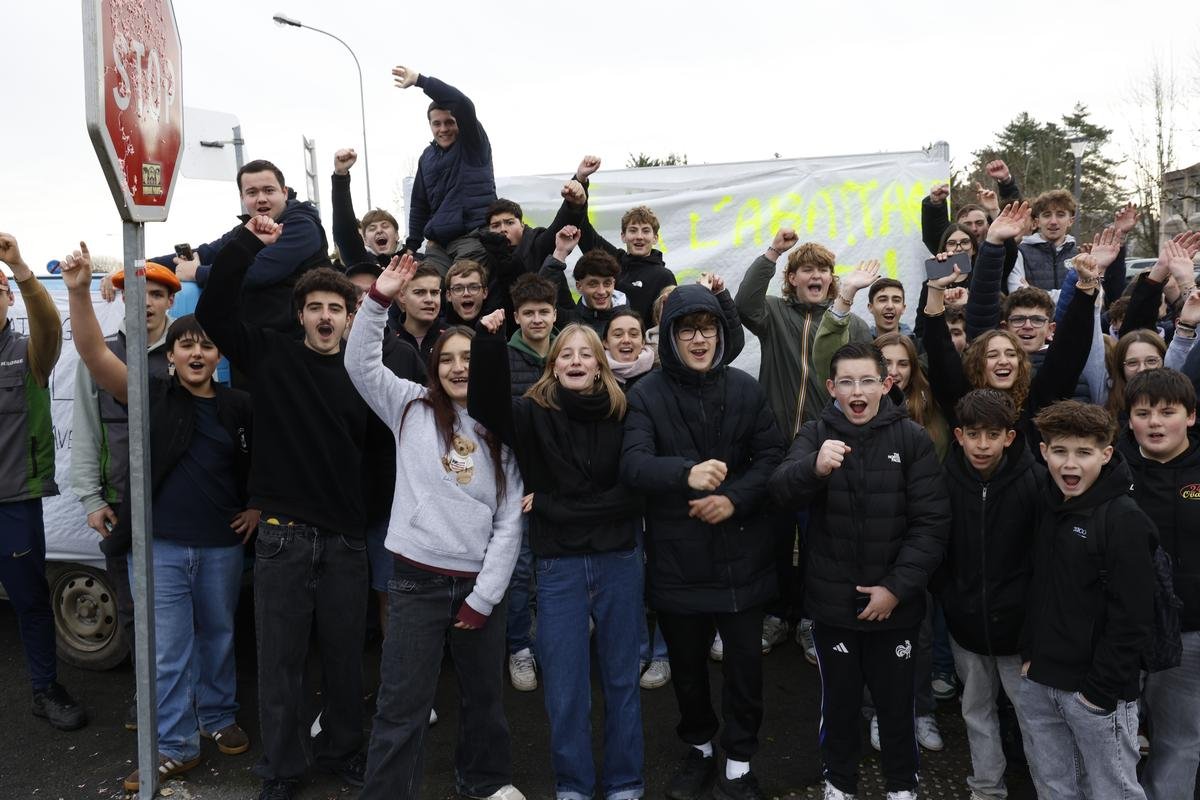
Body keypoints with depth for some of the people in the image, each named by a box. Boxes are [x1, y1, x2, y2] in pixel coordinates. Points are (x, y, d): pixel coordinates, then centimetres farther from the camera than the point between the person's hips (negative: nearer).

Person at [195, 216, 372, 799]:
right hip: (282, 536, -2)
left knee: (345, 656, 12)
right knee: (280, 659, 8)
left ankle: (341, 752, 33)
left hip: (344, 538, 2)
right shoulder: (271, 356, 2)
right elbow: (213, 308, -6)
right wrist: (246, 242, -14)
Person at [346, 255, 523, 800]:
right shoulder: (413, 409, 2)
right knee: (402, 704, 1)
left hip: (481, 583, 3)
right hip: (418, 580, -3)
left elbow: (510, 521, 1)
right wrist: (379, 299, -19)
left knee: (484, 694, 20)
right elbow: (360, 362, -8)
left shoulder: (502, 433, 4)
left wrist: (485, 595, -4)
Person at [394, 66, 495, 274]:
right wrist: (412, 244, 16)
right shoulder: (427, 157, 18)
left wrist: (419, 79, -14)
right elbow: (419, 204, 23)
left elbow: (463, 104, -17)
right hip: (437, 244, 6)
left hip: (473, 238, -6)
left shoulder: (472, 145, 0)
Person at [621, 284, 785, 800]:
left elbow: (771, 455, 0)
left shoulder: (746, 389, -1)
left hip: (740, 553, 1)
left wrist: (735, 497, -17)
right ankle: (699, 748, 42)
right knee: (686, 663, 16)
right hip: (677, 557, 0)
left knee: (744, 661, 7)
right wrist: (686, 472, -39)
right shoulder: (647, 395, -7)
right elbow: (632, 464, -20)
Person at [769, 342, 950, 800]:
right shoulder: (816, 434, -4)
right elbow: (782, 492, -20)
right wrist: (814, 468, -41)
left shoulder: (912, 439, -7)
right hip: (833, 600, 1)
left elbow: (932, 522, -9)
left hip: (895, 602, 0)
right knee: (839, 698, 17)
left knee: (895, 700, 17)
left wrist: (897, 587, -15)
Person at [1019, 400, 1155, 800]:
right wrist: (1029, 654, 9)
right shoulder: (1048, 507, 6)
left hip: (1098, 691, -6)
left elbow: (1132, 618, -16)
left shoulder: (1124, 519, -15)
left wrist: (1100, 690, -15)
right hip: (1039, 683, 7)